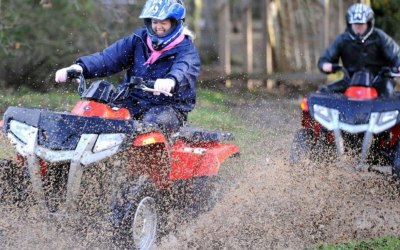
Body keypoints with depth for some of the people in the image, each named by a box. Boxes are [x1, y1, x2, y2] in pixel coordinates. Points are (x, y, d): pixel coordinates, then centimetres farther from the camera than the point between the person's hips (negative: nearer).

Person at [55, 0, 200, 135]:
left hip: (169, 106, -4)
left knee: (152, 123, -39)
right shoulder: (138, 40, 10)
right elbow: (109, 57, -1)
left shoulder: (186, 48, -5)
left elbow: (185, 68, -29)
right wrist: (80, 67, -20)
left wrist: (171, 81, -56)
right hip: (133, 102, 4)